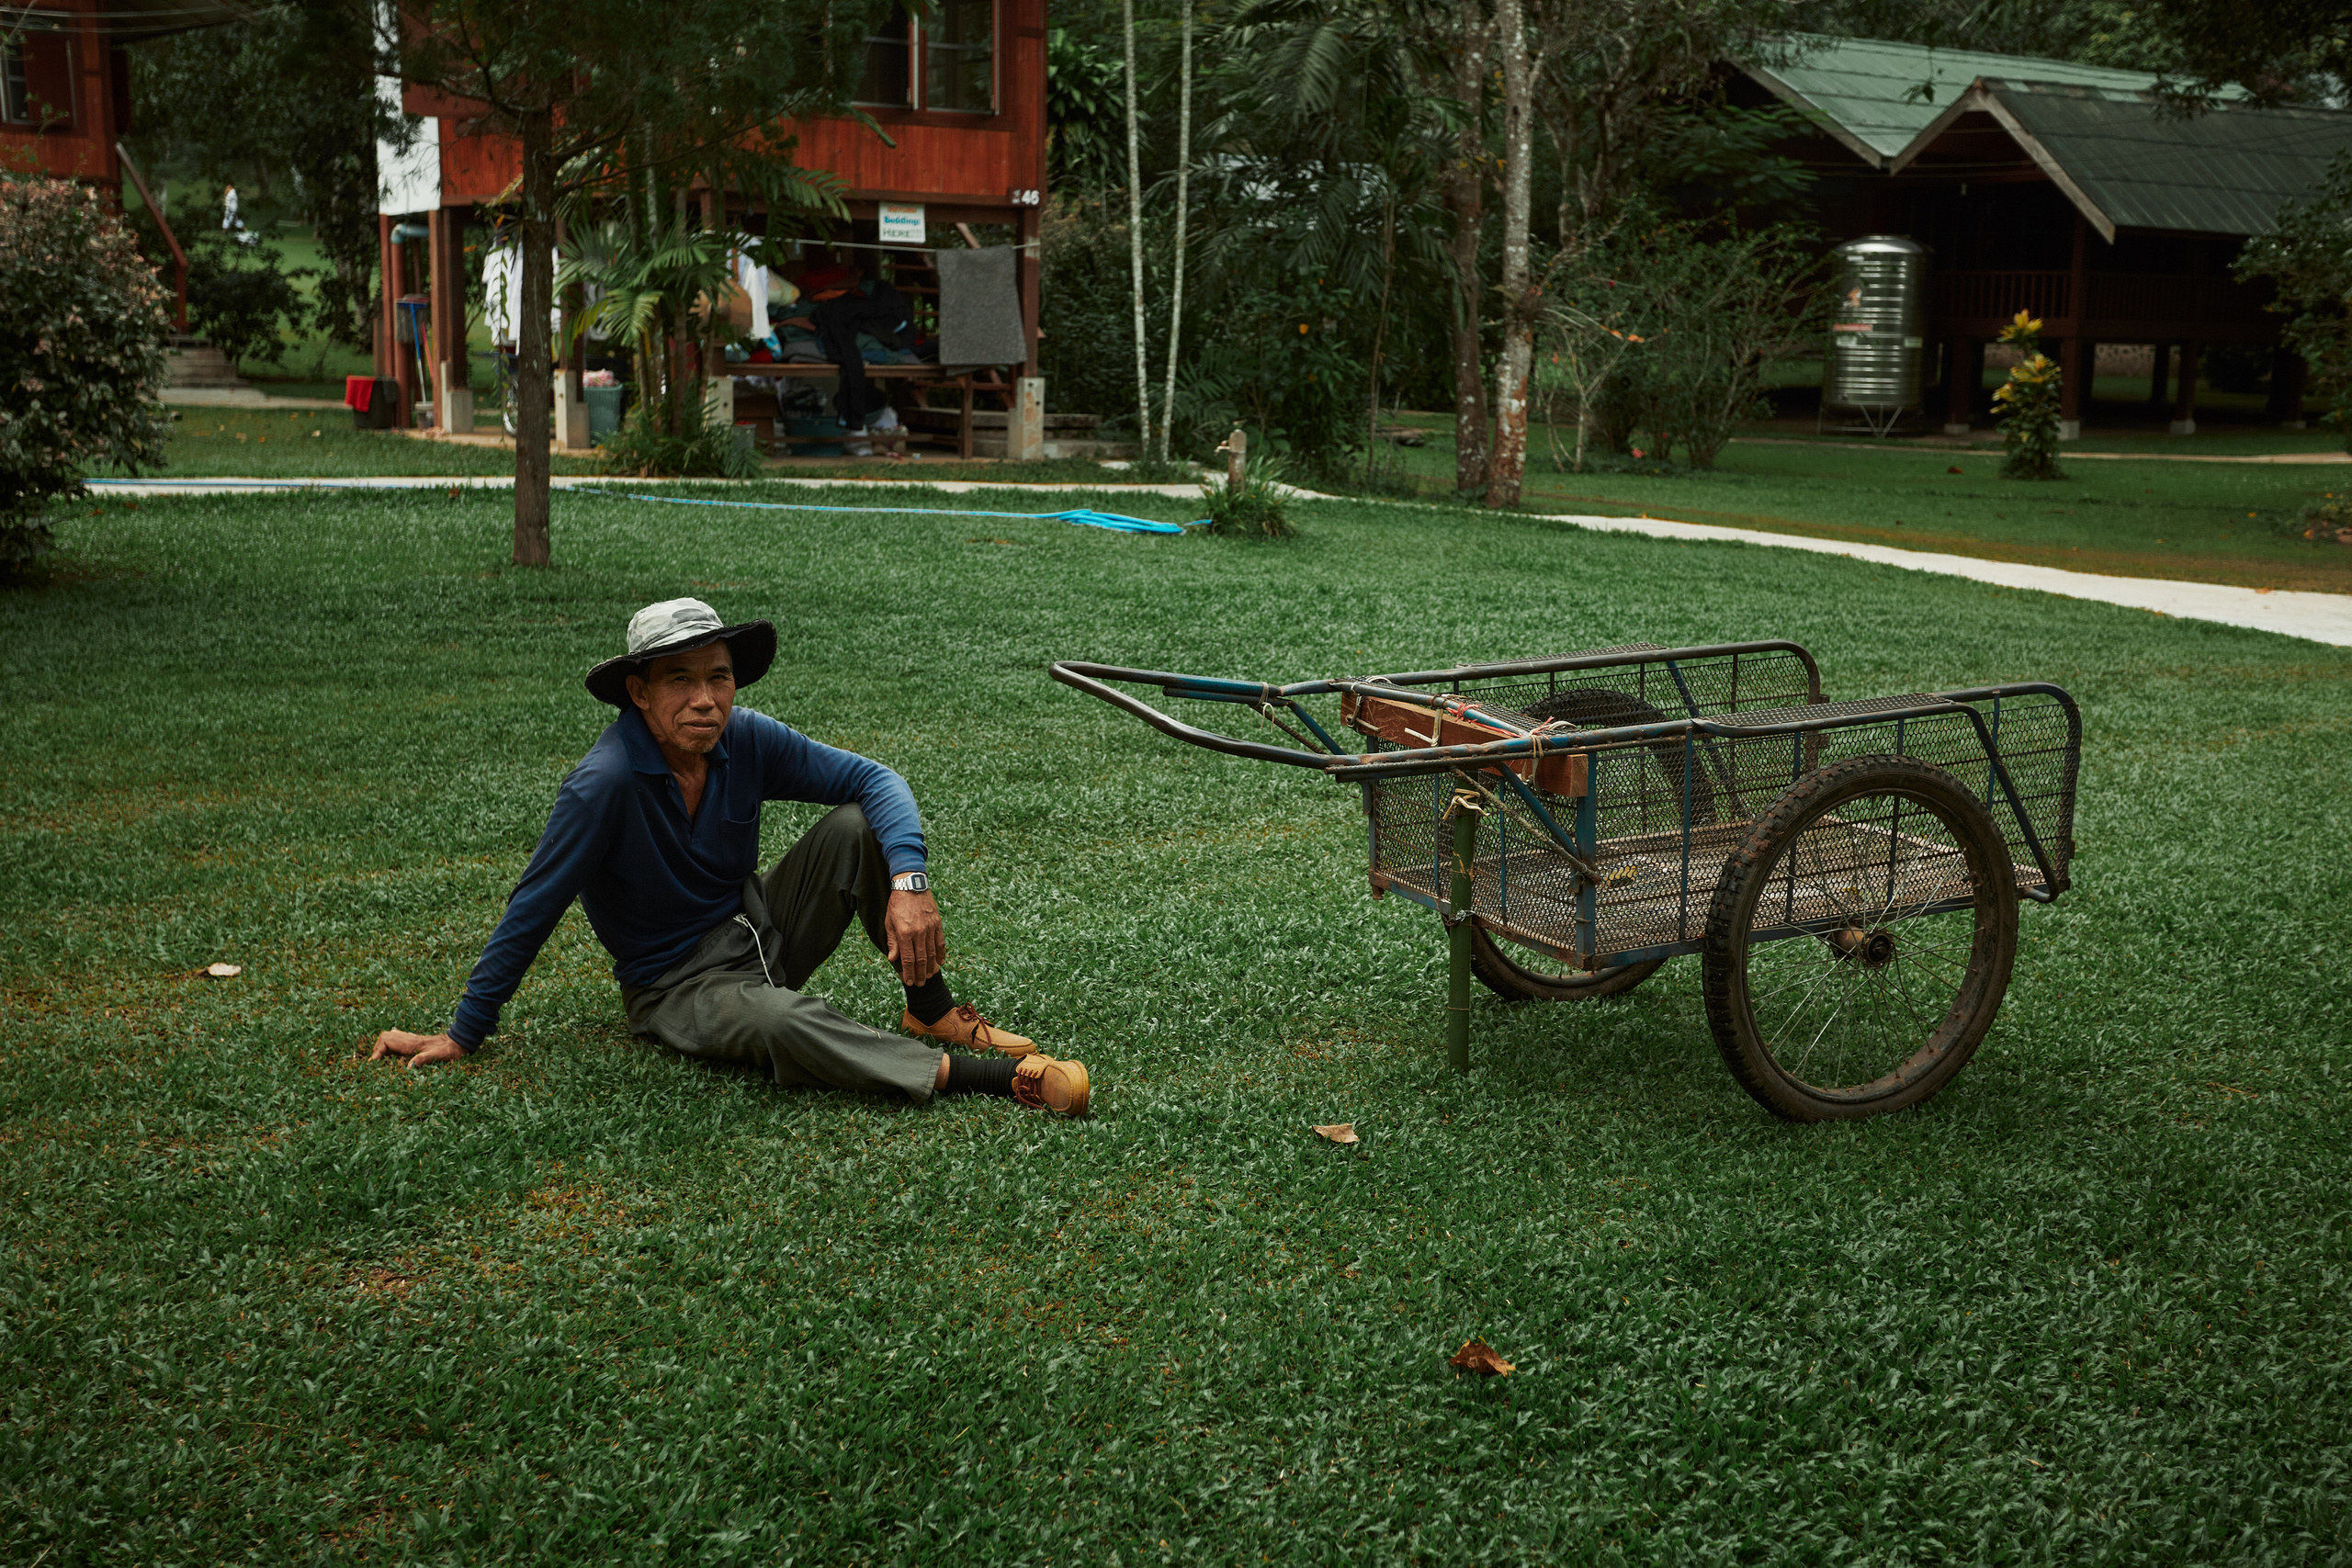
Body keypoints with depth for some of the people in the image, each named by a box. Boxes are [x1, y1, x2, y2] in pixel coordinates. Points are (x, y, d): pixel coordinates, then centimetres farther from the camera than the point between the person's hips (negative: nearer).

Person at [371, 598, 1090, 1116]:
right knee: (783, 1022, -38)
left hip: (759, 926, 6)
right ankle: (989, 1077, -38)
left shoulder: (746, 739, -12)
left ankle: (933, 1012, -6)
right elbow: (532, 913, -19)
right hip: (680, 986, -5)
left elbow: (874, 780, -9)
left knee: (856, 826, -17)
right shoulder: (606, 782, -26)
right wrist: (463, 1034, -12)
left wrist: (909, 883, -27)